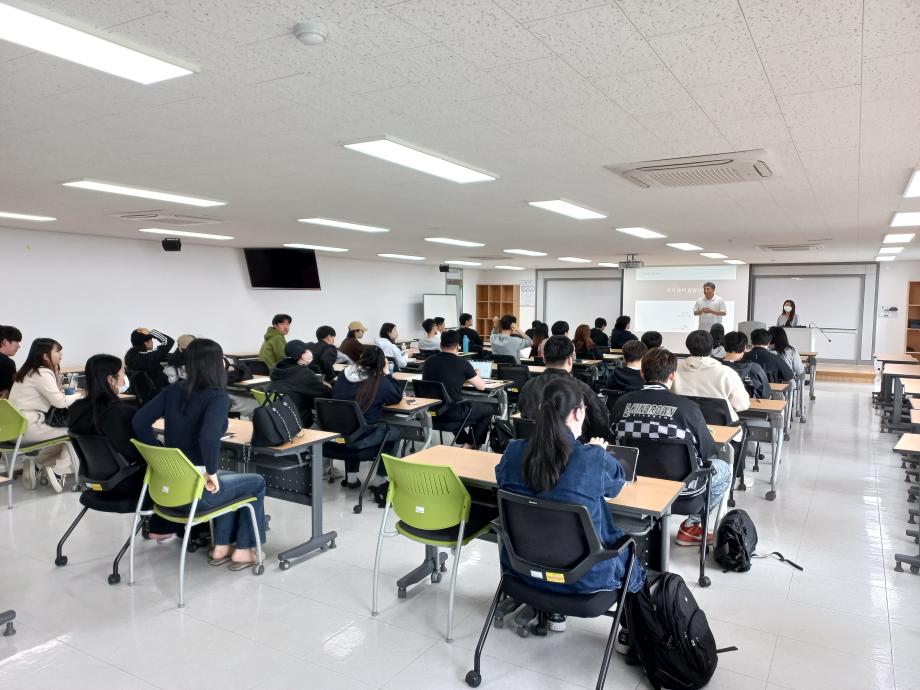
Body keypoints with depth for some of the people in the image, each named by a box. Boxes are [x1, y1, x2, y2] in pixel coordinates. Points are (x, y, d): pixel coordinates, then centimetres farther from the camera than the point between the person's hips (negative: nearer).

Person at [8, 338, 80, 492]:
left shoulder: (32, 371, 15)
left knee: (65, 431, 19)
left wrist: (56, 372, 8)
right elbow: (60, 402, -20)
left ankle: (36, 465, 12)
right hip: (26, 426, -10)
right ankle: (58, 471, -1)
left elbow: (53, 396, 13)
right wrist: (79, 395, -3)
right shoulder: (42, 373, -15)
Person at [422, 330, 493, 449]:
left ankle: (463, 441, 36)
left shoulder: (428, 361, 2)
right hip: (452, 413, -6)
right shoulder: (462, 363, -11)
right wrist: (475, 376, 20)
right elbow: (482, 386, -2)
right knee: (489, 408, 16)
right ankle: (470, 445, 20)